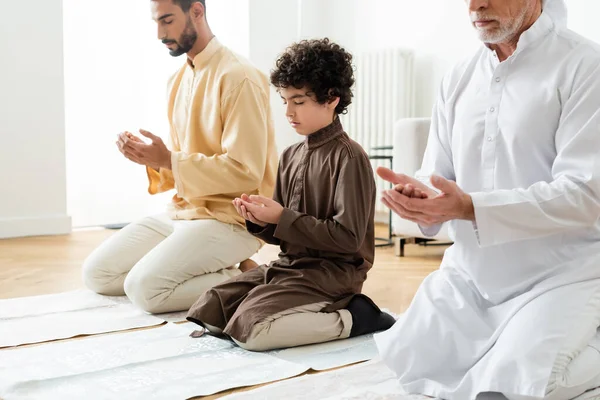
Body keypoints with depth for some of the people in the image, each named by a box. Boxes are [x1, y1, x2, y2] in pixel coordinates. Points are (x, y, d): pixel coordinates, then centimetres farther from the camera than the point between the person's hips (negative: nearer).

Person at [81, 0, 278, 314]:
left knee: (145, 286, -24)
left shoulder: (238, 77, -15)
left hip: (230, 219, -9)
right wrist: (151, 158, -5)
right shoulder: (178, 80, 12)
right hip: (181, 212, 9)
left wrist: (168, 160, -21)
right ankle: (218, 272, 8)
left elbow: (245, 172, -20)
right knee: (96, 273, 3)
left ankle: (240, 280, -4)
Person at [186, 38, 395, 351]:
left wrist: (282, 218, -17)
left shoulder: (348, 157, -12)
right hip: (289, 264, 8)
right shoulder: (290, 156, 11)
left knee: (248, 328, -24)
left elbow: (348, 237, -18)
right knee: (207, 311, 0)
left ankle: (353, 317, -8)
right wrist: (260, 221, -7)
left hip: (332, 272, -8)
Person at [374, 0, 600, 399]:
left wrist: (469, 207, -30)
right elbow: (438, 179, 8)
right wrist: (421, 197, -18)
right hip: (467, 277, 6)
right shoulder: (459, 79, 7)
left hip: (557, 278, -5)